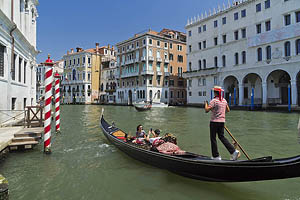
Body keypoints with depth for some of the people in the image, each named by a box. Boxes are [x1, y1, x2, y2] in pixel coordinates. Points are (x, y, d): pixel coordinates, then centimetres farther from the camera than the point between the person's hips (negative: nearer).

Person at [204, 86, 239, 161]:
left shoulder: (214, 101, -15)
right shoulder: (224, 100, 8)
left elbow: (207, 110, -20)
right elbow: (228, 110, 17)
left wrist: (206, 104, -2)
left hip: (214, 121, -7)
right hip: (222, 121, 7)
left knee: (213, 138, 4)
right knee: (221, 137, 17)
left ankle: (216, 156, 11)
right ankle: (233, 151, 8)